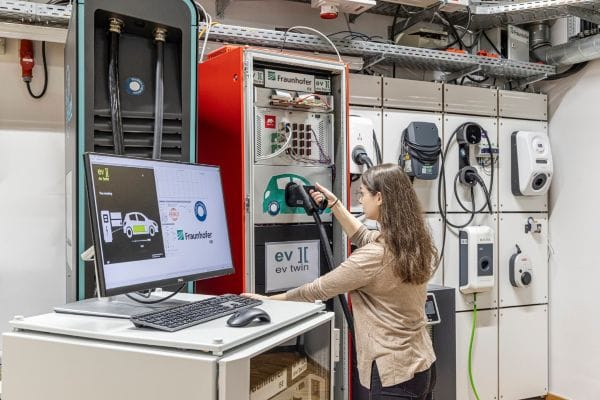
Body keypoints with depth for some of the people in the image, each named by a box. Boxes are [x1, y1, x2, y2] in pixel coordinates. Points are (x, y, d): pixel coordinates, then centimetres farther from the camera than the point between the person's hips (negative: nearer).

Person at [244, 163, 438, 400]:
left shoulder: (374, 257, -24)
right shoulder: (414, 241, 1)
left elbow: (319, 289, -13)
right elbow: (364, 238, 19)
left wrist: (269, 299, 0)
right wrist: (334, 204, 19)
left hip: (395, 373, -8)